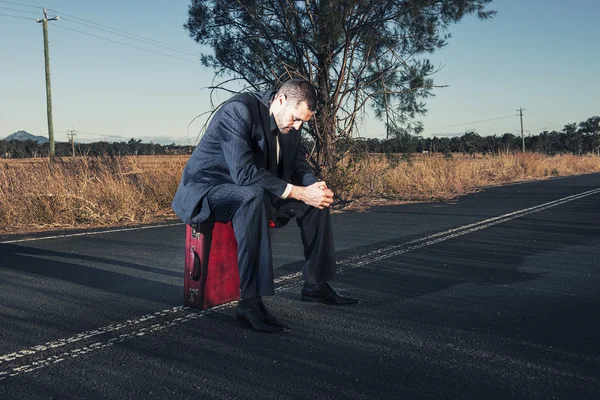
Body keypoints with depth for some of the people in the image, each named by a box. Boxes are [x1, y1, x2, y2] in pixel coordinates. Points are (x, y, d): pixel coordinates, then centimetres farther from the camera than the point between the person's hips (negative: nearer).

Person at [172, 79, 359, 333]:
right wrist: (299, 192, -33)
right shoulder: (238, 110, -25)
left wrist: (315, 185, -13)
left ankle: (315, 284, 7)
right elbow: (244, 173, -34)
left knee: (316, 199, -1)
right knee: (254, 196, -40)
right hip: (207, 190, -8)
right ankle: (250, 302, -38)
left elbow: (298, 163, 10)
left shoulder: (289, 122, 0)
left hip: (253, 192, 8)